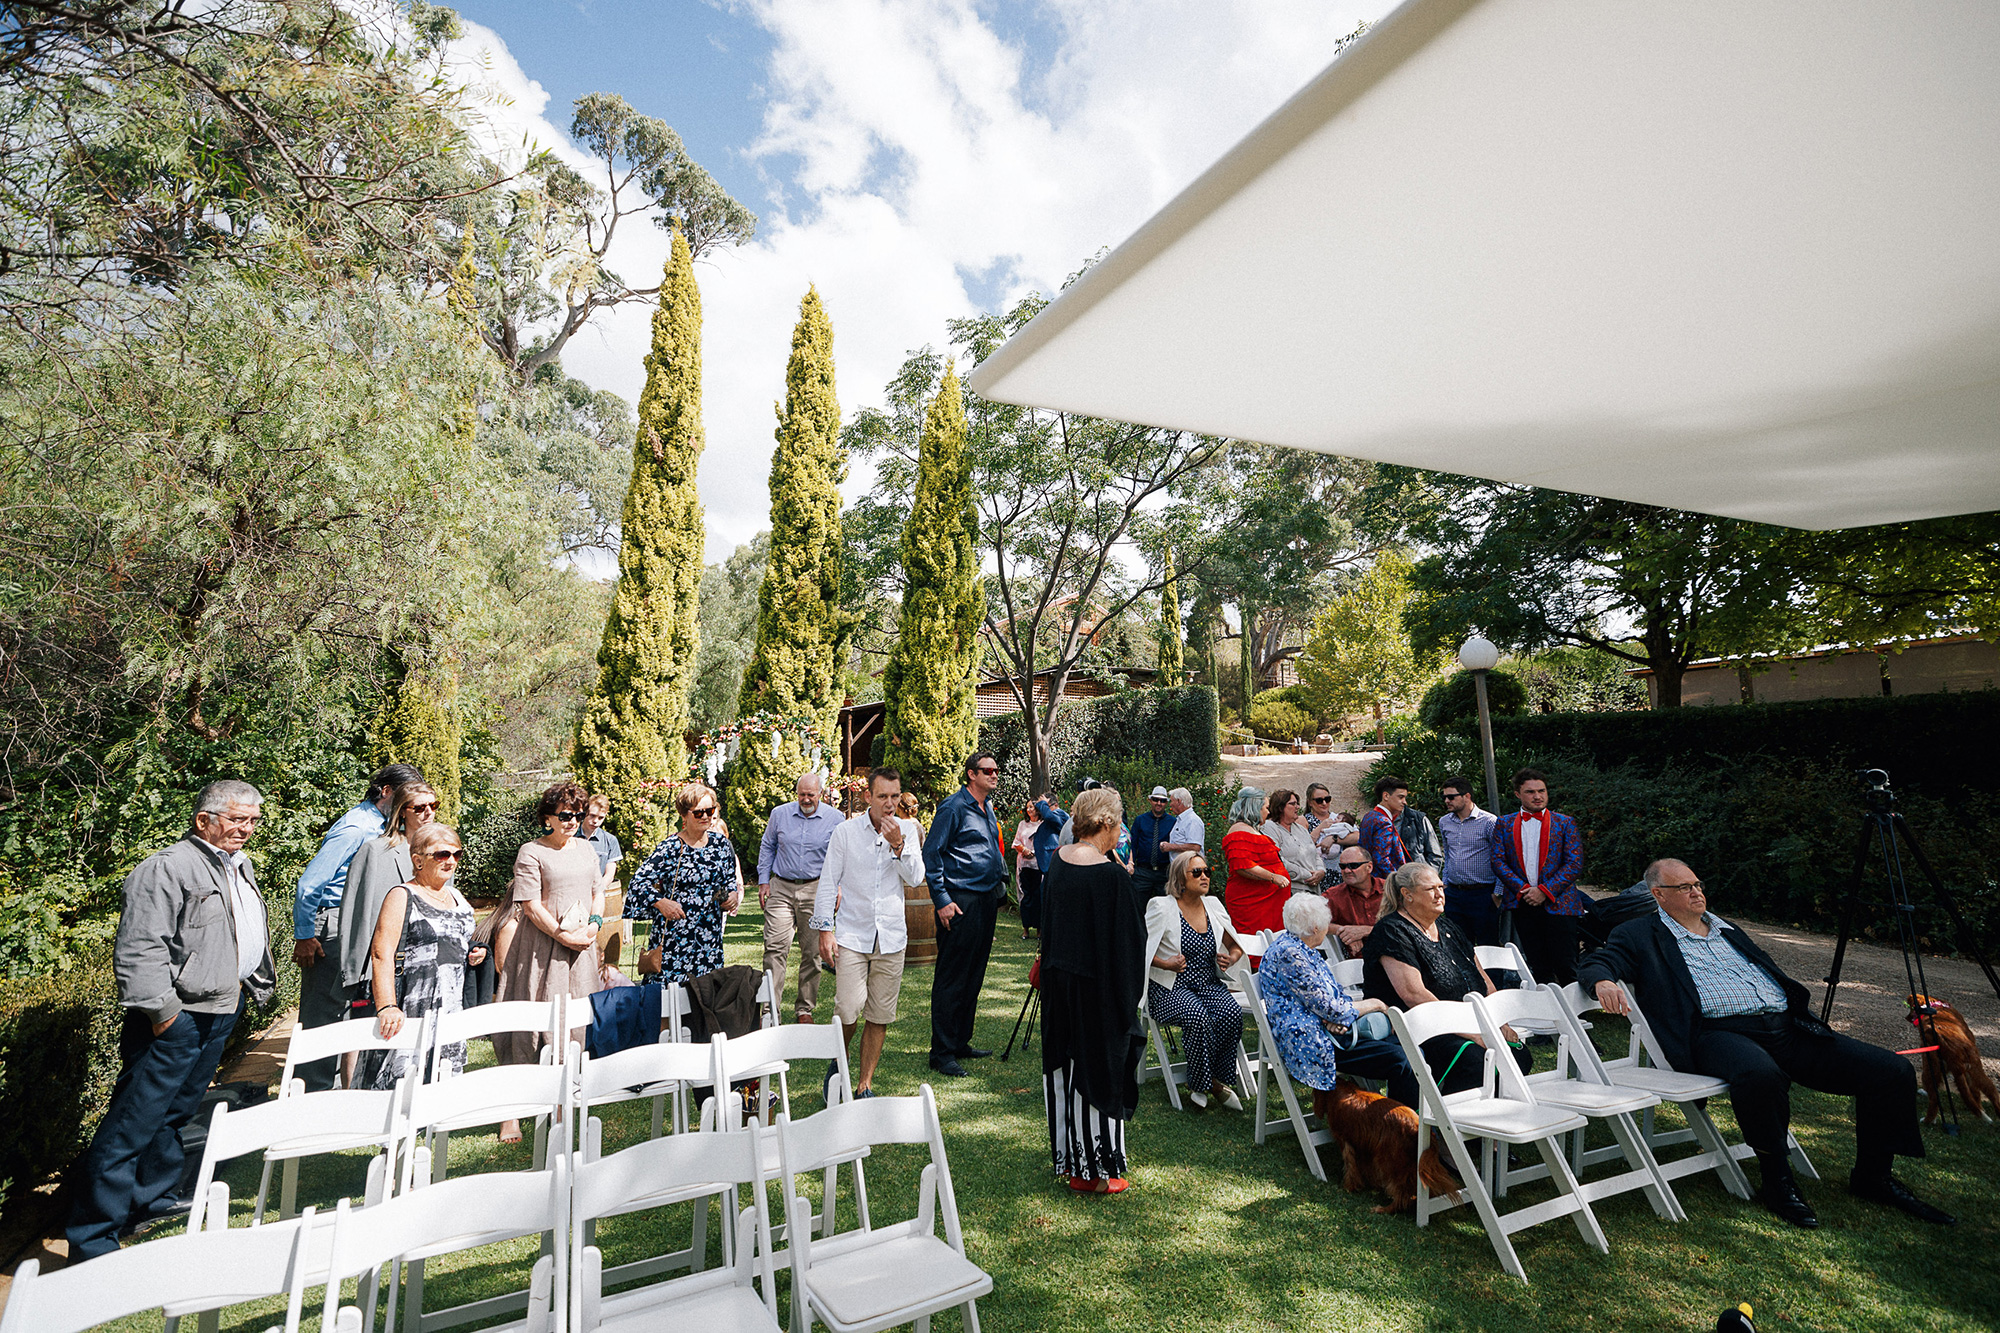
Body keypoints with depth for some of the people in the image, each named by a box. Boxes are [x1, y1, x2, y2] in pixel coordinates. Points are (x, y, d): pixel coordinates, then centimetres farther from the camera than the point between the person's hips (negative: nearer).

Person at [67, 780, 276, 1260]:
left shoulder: (240, 866, 13)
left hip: (222, 1012, 9)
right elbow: (139, 947, -20)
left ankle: (153, 1198, 36)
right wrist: (161, 1008, -21)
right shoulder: (167, 868, -16)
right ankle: (91, 1241, 7)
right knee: (132, 1124, -3)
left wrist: (259, 983, 22)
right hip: (175, 1017, -9)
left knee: (175, 1113, 21)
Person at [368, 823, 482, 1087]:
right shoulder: (402, 896, -6)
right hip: (413, 1012, -7)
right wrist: (387, 1006, -26)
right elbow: (382, 954, -15)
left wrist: (477, 953, 7)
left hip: (455, 1011, 7)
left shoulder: (457, 897, 15)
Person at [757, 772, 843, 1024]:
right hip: (781, 888, 1)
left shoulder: (836, 819, 0)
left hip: (816, 891, -1)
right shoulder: (780, 814, 5)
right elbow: (767, 847, 16)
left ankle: (804, 1009, 17)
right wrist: (763, 880, 9)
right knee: (775, 946, -8)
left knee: (812, 951, 4)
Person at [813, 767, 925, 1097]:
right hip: (851, 935, -2)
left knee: (880, 1016, 6)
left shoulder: (907, 830, 3)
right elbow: (828, 882, 2)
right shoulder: (845, 832, -2)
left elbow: (916, 877, -4)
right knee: (849, 1009, -10)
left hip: (891, 937, 2)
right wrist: (825, 928, -3)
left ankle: (865, 1084, 22)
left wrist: (898, 845, -18)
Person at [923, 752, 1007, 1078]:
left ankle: (961, 1042, 26)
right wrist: (942, 900, -17)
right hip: (961, 901, -9)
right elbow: (931, 854, -13)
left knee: (974, 976, 14)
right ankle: (942, 1053, 5)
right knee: (951, 977, -3)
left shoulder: (988, 808, 15)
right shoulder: (954, 807, -12)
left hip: (986, 899, 9)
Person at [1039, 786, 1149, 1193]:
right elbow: (1129, 939, -16)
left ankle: (1067, 1155, 34)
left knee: (1066, 1063, 19)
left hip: (1058, 981, 7)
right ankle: (1092, 1168, 20)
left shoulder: (1057, 862, -1)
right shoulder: (1112, 876, -22)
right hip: (1098, 988, -7)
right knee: (1098, 1068, 8)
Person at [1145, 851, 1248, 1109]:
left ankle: (1218, 1080, -6)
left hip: (1208, 984, 5)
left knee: (1232, 1012, -25)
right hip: (1169, 988, -5)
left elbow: (1236, 946, 18)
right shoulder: (1162, 907, -7)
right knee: (1197, 1016, -33)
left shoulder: (1213, 906, 10)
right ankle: (1200, 1085, -9)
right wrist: (1164, 963, -20)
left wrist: (1231, 958, -4)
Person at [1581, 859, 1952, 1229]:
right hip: (1720, 1032, -7)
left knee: (1893, 1070, -6)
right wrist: (1603, 982, -26)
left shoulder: (1729, 931, 27)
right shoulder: (1641, 936, 6)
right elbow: (1595, 963, -3)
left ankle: (1873, 1176, 14)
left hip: (1786, 1027, 7)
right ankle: (1777, 1182, -14)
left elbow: (1772, 974, 31)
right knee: (1759, 1074, -39)